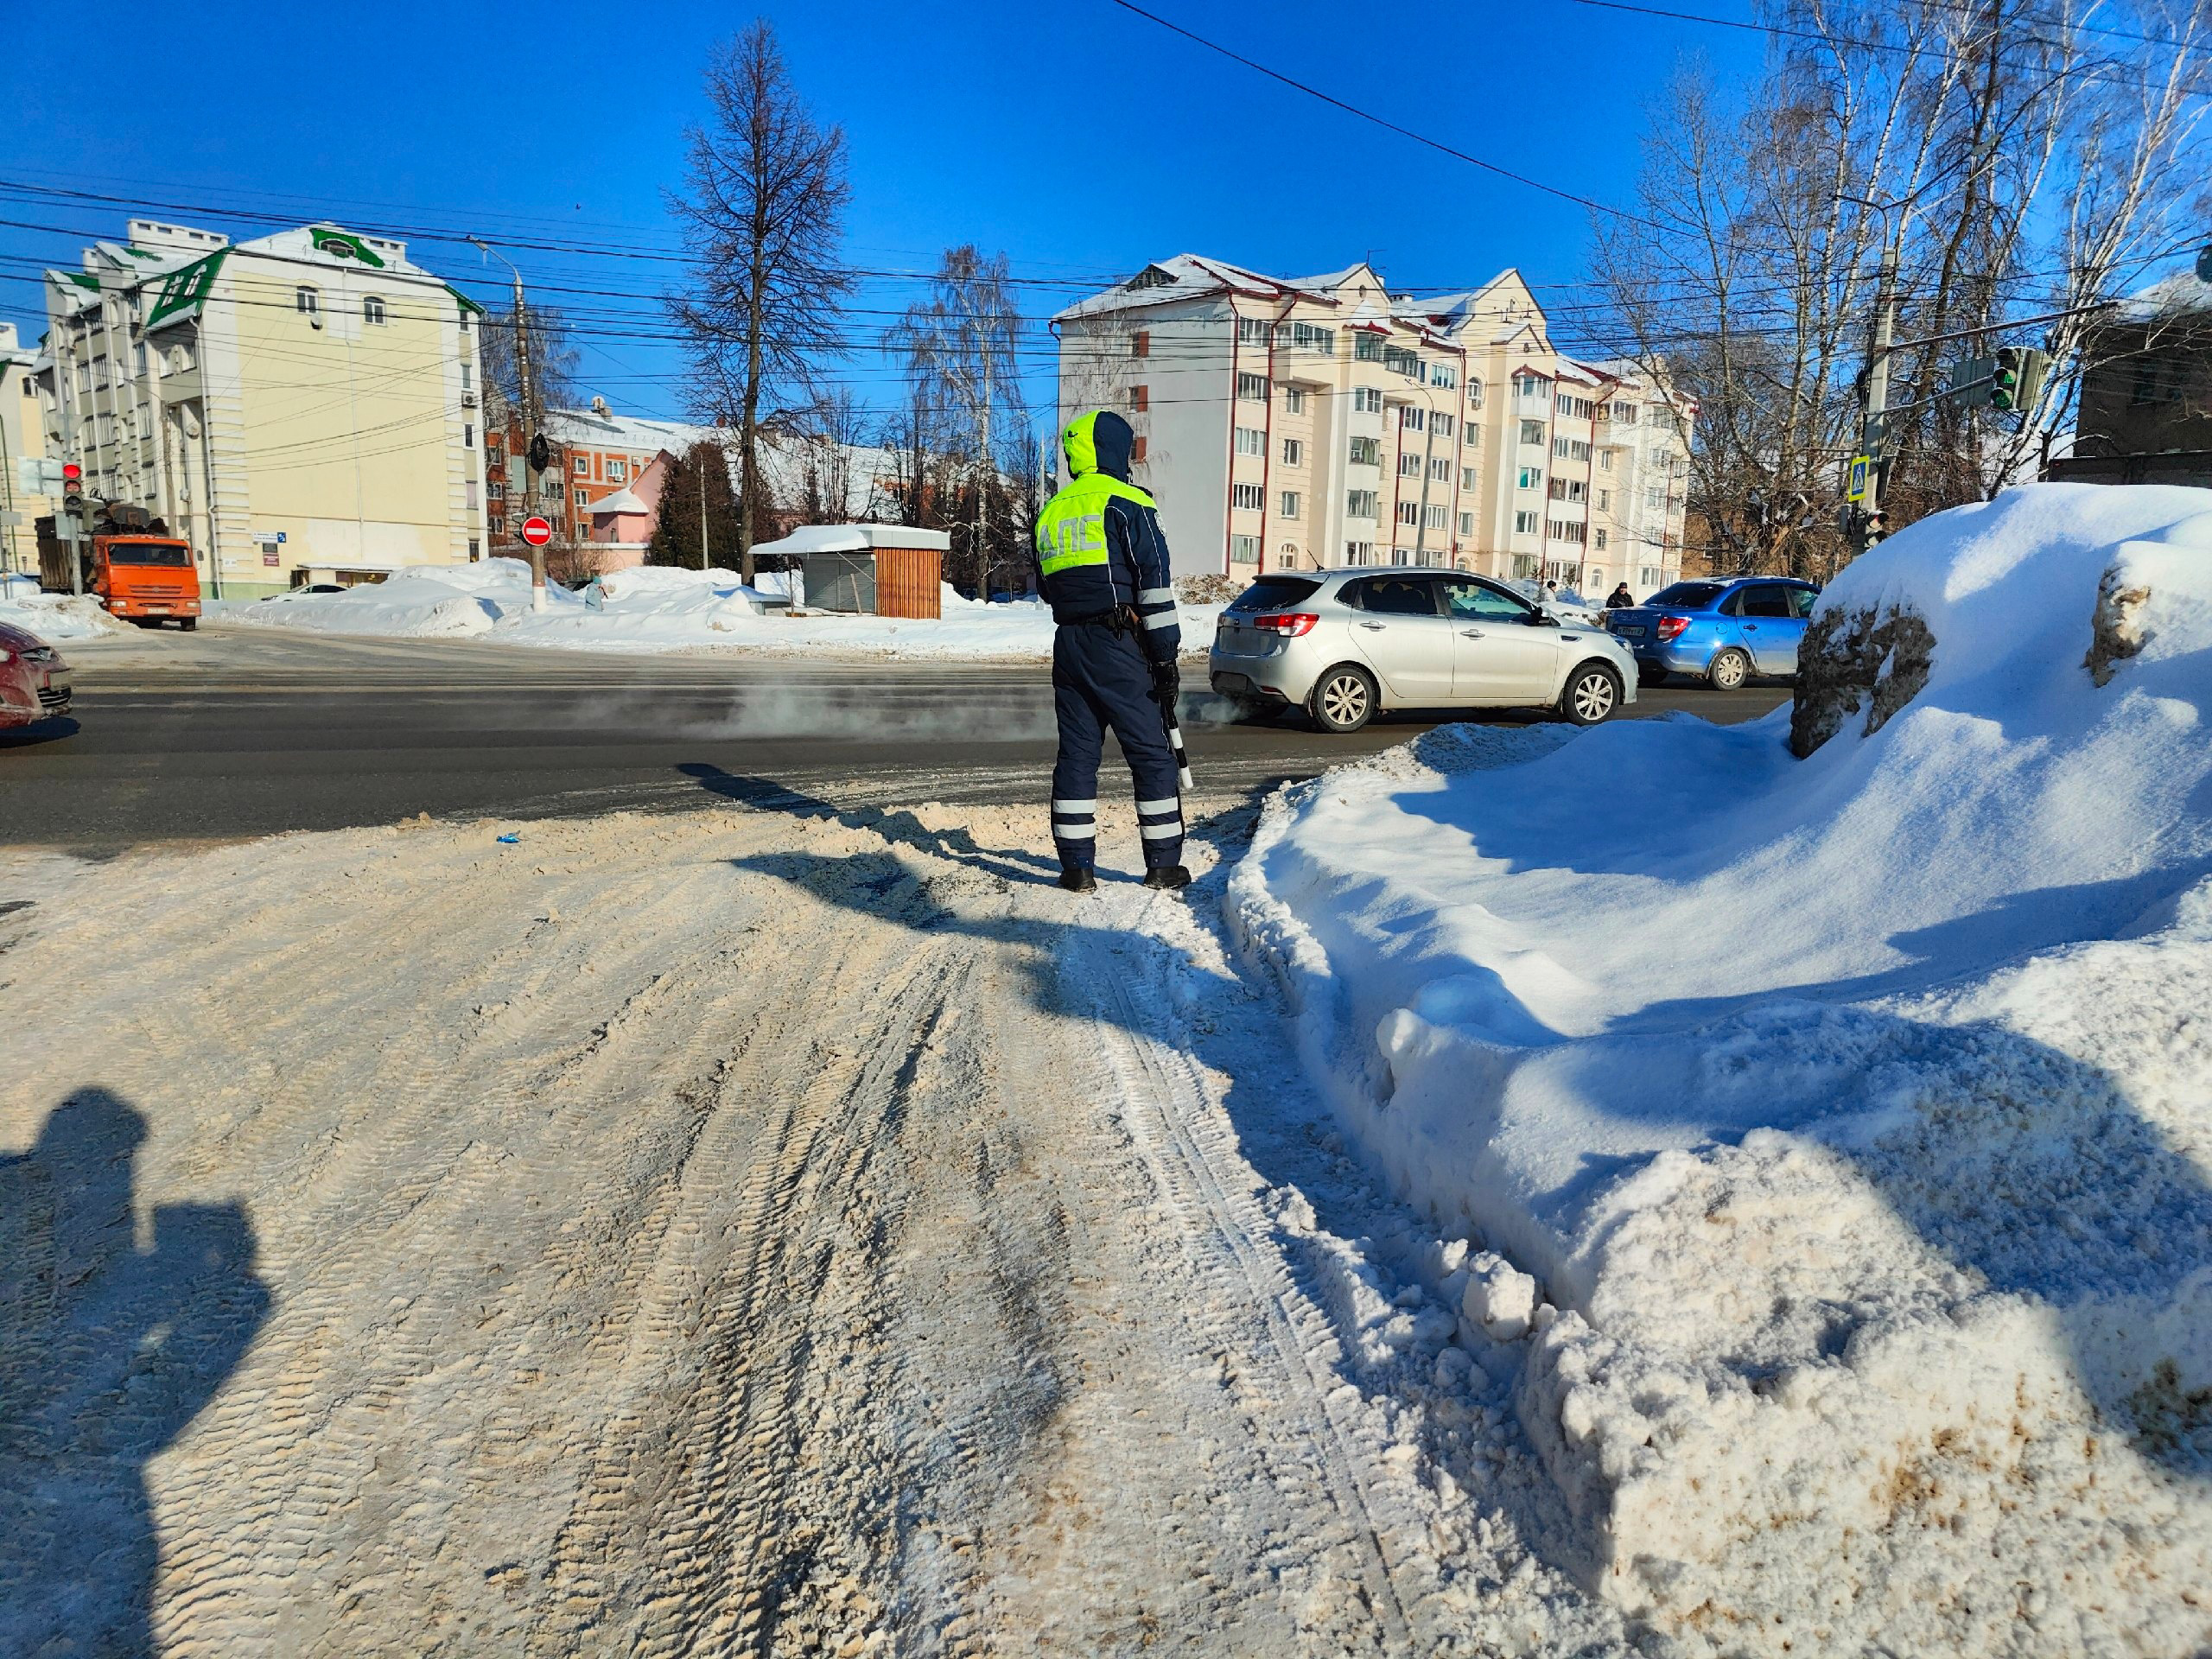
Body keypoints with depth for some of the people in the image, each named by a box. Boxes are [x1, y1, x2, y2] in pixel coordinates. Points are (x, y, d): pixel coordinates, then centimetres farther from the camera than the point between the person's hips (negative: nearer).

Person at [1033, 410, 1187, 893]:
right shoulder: (1125, 503, -5)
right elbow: (1154, 581, -11)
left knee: (1076, 753, 9)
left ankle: (1076, 866, 7)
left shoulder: (1050, 513, 17)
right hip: (1120, 645, -6)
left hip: (1068, 646, 6)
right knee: (1152, 753, 1)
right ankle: (1163, 864, 5)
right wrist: (1166, 653, -10)